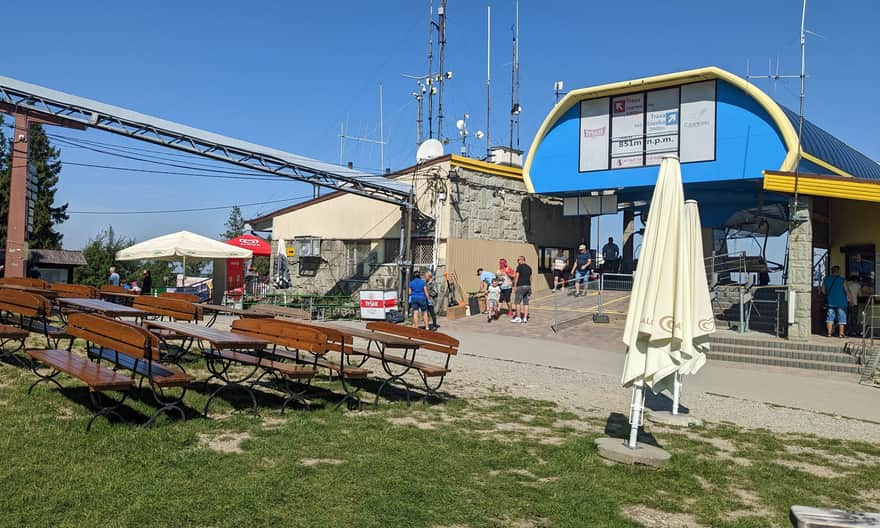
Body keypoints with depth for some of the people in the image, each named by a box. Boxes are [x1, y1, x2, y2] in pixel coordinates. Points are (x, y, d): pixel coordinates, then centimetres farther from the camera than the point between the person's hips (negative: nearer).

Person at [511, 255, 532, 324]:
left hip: (521, 286, -7)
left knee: (517, 302, 0)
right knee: (526, 303, 7)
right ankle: (525, 318, 5)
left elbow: (517, 276, -10)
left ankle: (518, 318, 0)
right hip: (528, 286, 7)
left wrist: (515, 286, -7)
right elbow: (530, 278, 17)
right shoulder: (529, 267, 14)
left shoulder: (519, 266, -6)